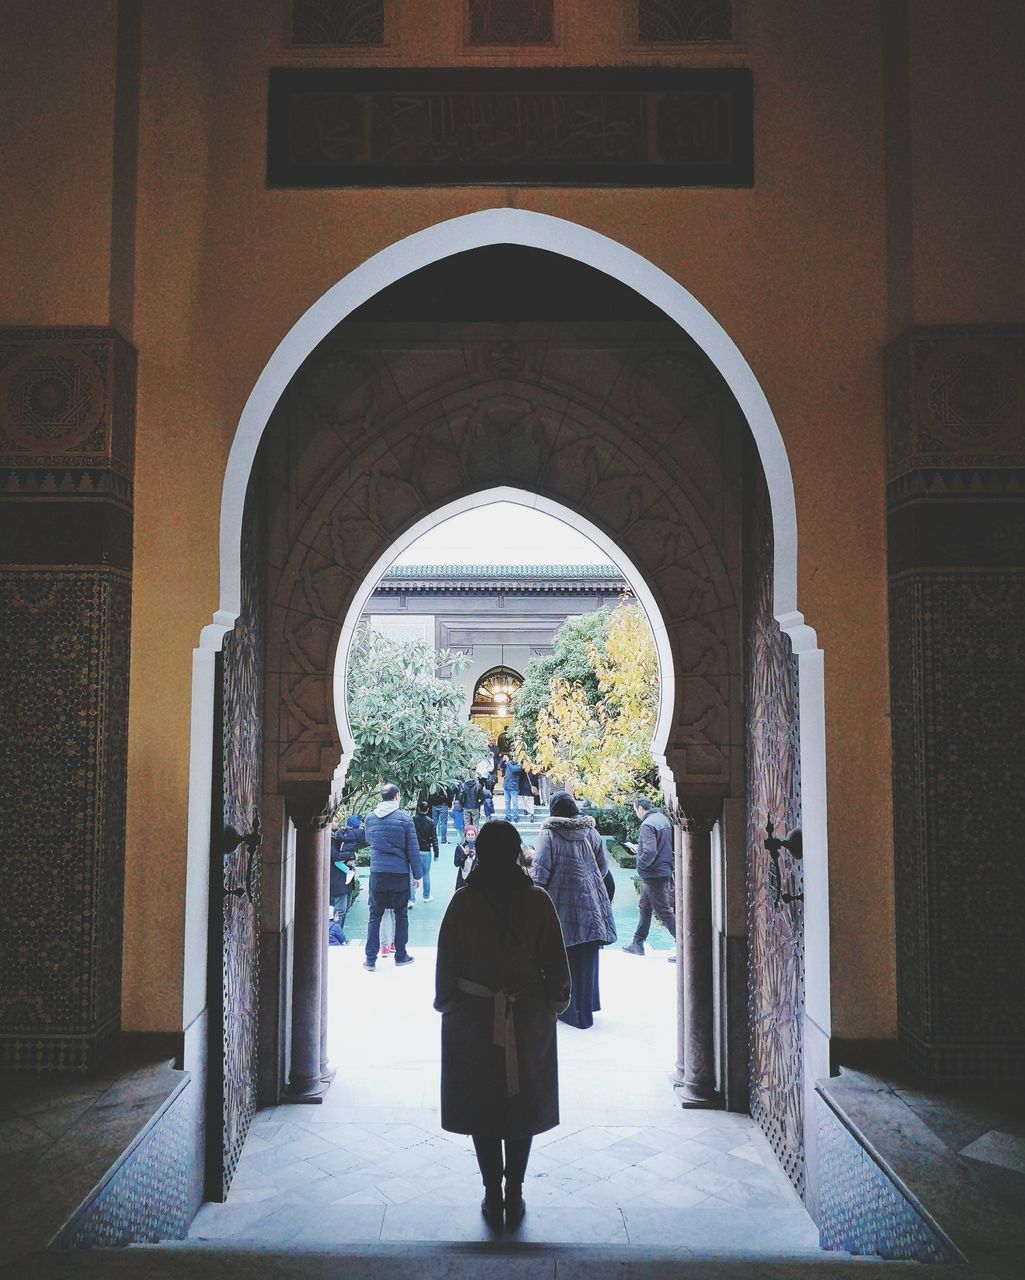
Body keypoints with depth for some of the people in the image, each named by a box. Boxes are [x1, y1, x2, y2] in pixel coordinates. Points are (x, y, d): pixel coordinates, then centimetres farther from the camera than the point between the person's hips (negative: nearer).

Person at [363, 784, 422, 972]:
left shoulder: (371, 818, 2)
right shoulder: (404, 818, -8)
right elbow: (413, 849, -6)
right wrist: (416, 874, 1)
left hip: (377, 873, 2)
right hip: (400, 873, -2)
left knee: (375, 915, 9)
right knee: (401, 915, 12)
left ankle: (370, 959, 7)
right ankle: (400, 955, 19)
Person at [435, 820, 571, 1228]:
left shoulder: (463, 902, -10)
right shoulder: (537, 900, -10)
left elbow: (447, 965, -5)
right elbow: (556, 964, -5)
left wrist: (445, 1004, 11)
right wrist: (555, 1002, 11)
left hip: (474, 1018, 0)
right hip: (527, 1017, 1)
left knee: (480, 1105, 13)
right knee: (522, 1103, 14)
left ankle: (493, 1197, 20)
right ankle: (514, 1196, 21)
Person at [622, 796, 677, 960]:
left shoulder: (647, 825, -21)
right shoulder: (663, 818, 8)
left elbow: (649, 852, -28)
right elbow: (670, 845, 15)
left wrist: (641, 864, -12)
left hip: (653, 874, -10)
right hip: (665, 871, 10)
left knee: (663, 912, -3)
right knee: (644, 906, 20)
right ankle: (637, 944, 29)